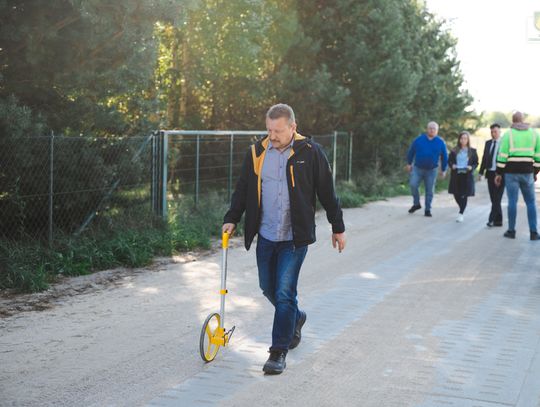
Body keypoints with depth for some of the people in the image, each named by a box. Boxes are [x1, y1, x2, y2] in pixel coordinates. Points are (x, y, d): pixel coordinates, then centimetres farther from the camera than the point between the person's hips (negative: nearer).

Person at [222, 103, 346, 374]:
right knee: (268, 288, 15)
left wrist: (338, 228, 5)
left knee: (284, 293, -7)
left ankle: (279, 352, 4)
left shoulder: (310, 153, -5)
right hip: (265, 236, 5)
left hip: (294, 238, -4)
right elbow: (243, 189, 13)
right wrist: (232, 218, 4)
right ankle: (296, 318, 44)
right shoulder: (257, 153, 4)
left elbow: (327, 193, 1)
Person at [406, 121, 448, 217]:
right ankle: (416, 204, 3)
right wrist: (409, 163, 11)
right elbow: (411, 151, 7)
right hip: (417, 168, 0)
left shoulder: (441, 142, -2)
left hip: (431, 170, 1)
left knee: (430, 190, 4)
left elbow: (444, 157, 8)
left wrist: (443, 170, 9)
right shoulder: (419, 139, -4)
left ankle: (427, 210, 15)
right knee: (413, 184, -17)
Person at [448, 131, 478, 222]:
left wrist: (471, 167, -13)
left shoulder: (472, 151, 3)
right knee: (456, 194, 5)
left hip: (467, 176, -2)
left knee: (464, 195, -4)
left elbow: (476, 163, 6)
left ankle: (461, 214, 1)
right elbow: (449, 160, 11)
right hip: (456, 175, 2)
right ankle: (462, 209, 32)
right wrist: (452, 165, -10)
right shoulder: (454, 151, 6)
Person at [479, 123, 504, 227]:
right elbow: (484, 158, 15)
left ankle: (492, 219, -9)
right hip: (490, 173, 6)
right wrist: (481, 172, 10)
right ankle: (498, 220, 13)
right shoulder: (488, 143, 12)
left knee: (497, 198, -7)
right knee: (494, 199, 7)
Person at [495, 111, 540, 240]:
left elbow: (502, 156, -6)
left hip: (511, 172, -2)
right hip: (527, 172, 2)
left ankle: (511, 231, 6)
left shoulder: (508, 134, -2)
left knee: (512, 201, 3)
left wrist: (499, 174, 0)